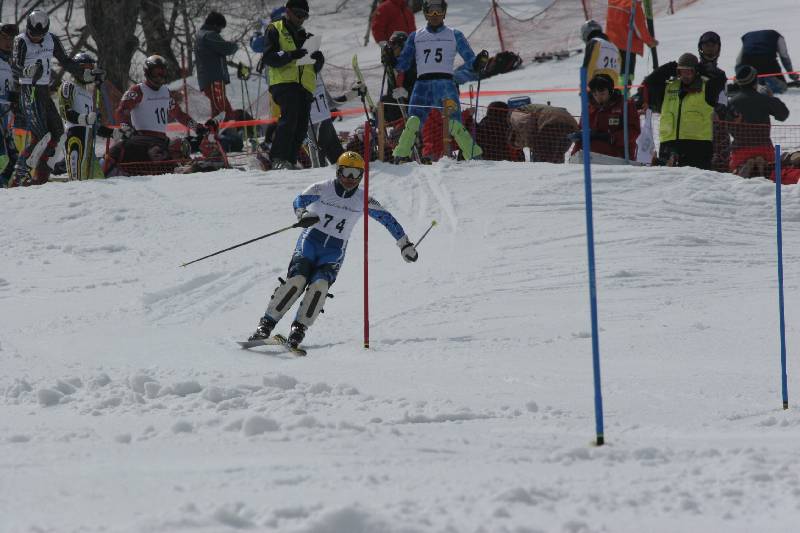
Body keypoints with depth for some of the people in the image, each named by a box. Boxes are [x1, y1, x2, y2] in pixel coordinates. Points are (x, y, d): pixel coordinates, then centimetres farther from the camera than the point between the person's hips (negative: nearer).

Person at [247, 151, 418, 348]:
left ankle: (299, 328, -22)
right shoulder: (323, 189, -4)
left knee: (320, 284, -27)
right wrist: (303, 215, -42)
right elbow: (300, 201, -19)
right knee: (297, 279, -23)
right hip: (311, 240, -1)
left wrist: (405, 244, 11)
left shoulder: (363, 200, 2)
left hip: (335, 251, 1)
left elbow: (387, 219, 10)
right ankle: (266, 324, -20)